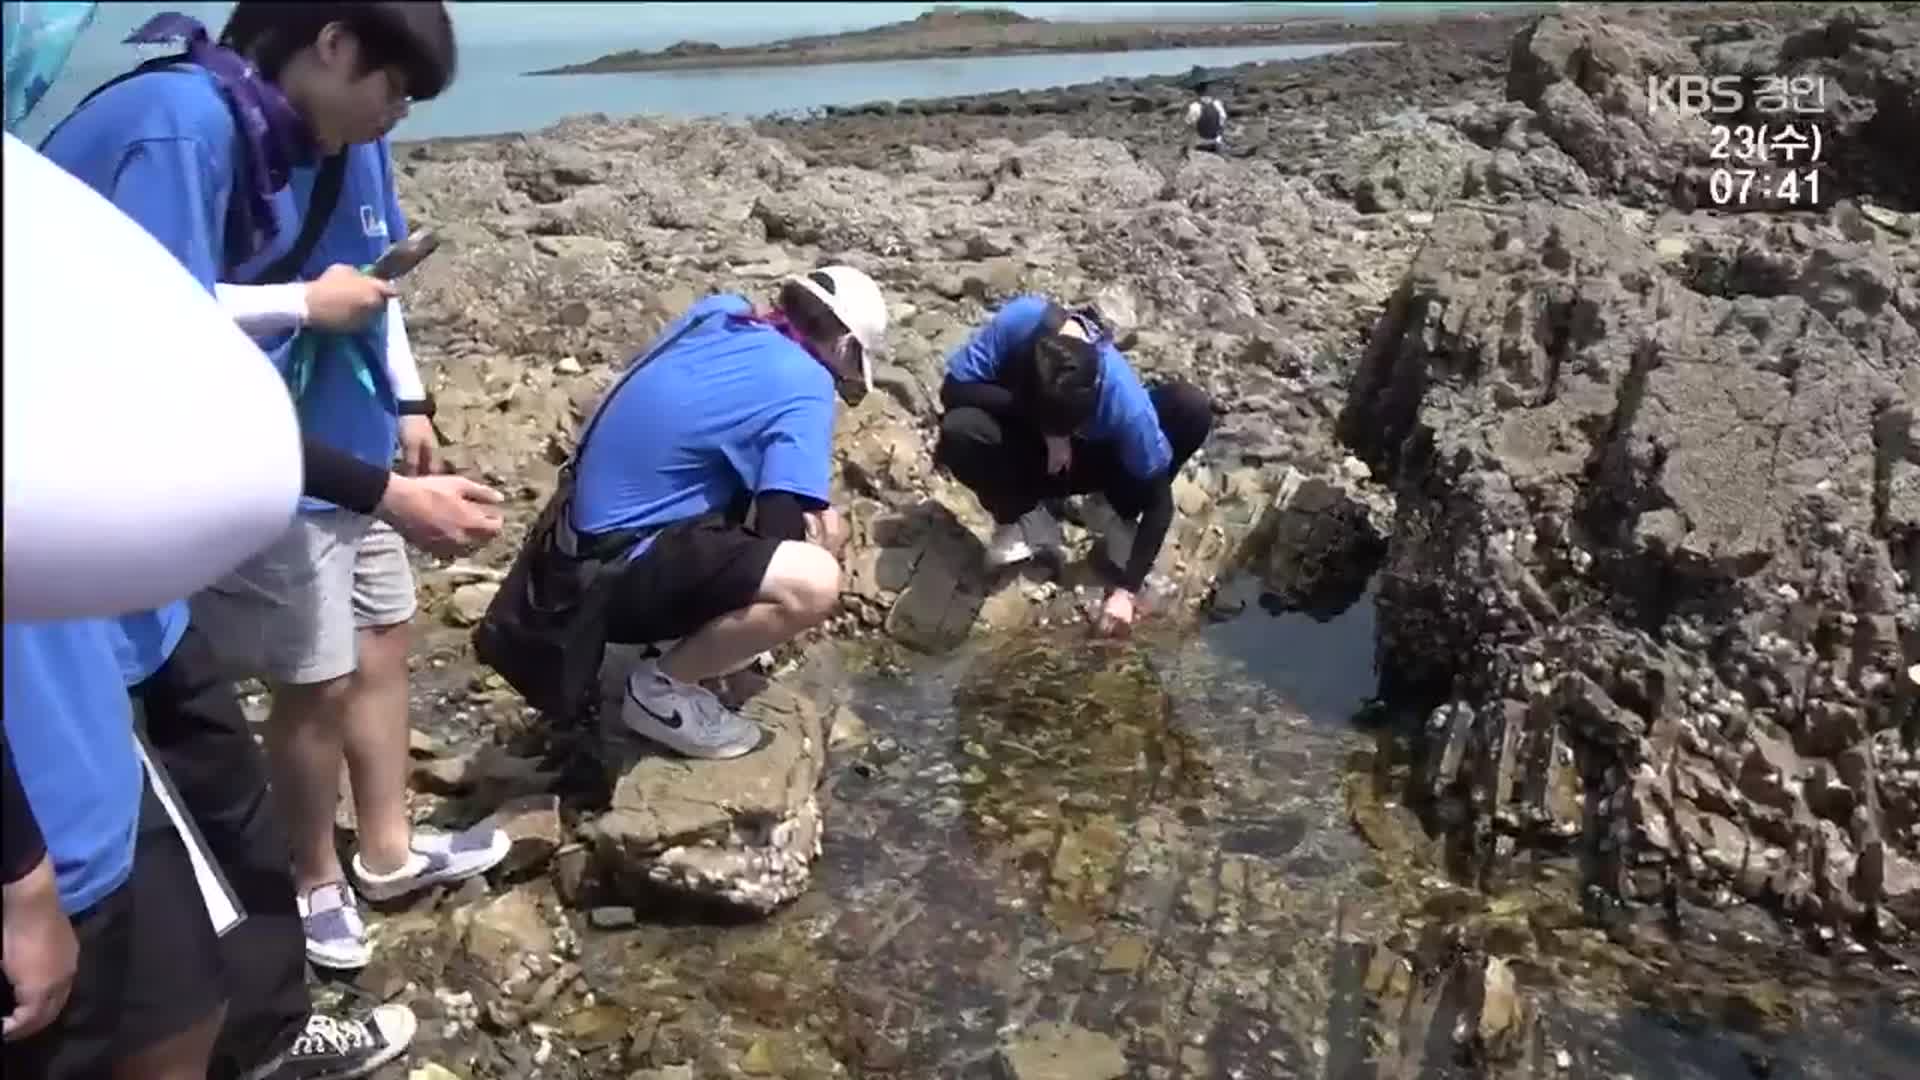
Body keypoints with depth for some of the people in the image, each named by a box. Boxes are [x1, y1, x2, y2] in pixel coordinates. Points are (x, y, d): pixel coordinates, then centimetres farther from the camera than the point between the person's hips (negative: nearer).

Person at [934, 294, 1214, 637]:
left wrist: (1127, 589, -27)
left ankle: (1117, 514, 0)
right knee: (959, 430, -34)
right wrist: (1037, 418, -33)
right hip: (1027, 455, 0)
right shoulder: (1021, 320, -33)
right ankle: (1019, 518, -4)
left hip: (1086, 459, 0)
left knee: (1191, 407, -24)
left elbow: (1158, 498, -24)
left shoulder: (1123, 398, -34)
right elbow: (954, 389, -24)